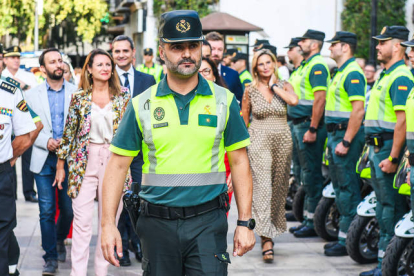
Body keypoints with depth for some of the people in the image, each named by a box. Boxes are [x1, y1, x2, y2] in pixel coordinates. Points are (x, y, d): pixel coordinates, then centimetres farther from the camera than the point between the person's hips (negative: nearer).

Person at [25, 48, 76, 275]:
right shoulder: (32, 95, 5)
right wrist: (46, 142, -12)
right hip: (44, 160, 0)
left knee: (68, 209, 5)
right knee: (47, 211, -1)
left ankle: (59, 239, 34)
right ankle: (50, 257, 9)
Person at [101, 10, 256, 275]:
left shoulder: (224, 101, 4)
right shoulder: (141, 105, 3)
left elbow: (239, 163, 7)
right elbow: (118, 165, 4)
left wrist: (245, 223, 2)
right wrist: (108, 225, -3)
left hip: (207, 222, -1)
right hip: (158, 223, 1)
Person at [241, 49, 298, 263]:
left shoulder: (284, 86, 5)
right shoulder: (250, 90, 3)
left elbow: (294, 100, -18)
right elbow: (244, 120, 10)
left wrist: (274, 87, -9)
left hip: (282, 140, 3)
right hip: (259, 140, -2)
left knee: (279, 187, 8)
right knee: (262, 187, -12)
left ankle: (273, 227, 27)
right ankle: (267, 240, -18)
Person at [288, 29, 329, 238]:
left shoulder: (317, 66, -14)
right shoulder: (305, 65, 18)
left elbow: (320, 98, -22)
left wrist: (312, 129, -24)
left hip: (309, 125, -10)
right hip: (300, 125, 10)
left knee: (311, 173, -7)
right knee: (307, 173, 14)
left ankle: (314, 222, -3)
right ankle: (308, 219, 21)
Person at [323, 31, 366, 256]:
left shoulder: (353, 73, -15)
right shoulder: (341, 73, 18)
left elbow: (358, 111, -22)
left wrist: (346, 142, -24)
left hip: (347, 134, -11)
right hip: (336, 134, 11)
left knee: (348, 188, -7)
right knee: (339, 186, 14)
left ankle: (347, 239, -3)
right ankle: (342, 236, 21)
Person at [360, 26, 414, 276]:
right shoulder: (387, 75, 17)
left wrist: (393, 157, -25)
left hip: (389, 147, -11)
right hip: (377, 148, 11)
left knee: (391, 207, -6)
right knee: (383, 204, 14)